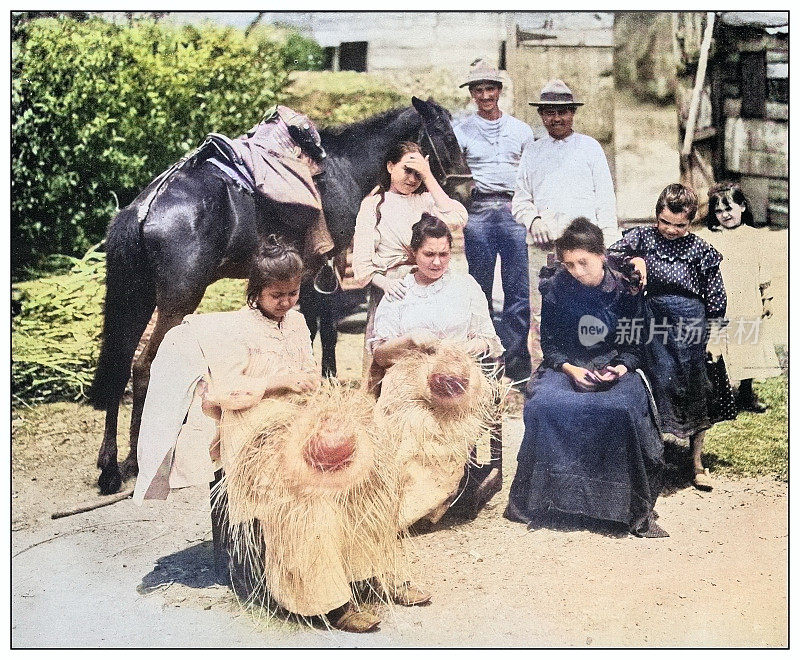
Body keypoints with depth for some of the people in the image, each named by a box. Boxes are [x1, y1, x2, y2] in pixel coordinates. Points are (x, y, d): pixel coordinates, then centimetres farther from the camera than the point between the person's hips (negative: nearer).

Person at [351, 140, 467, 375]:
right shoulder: (373, 204, 8)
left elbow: (456, 219, -9)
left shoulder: (425, 200, 13)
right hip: (389, 291, -2)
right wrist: (384, 282, -17)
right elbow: (362, 262, 1)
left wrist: (428, 178, -4)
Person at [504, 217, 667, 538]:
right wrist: (571, 369, -14)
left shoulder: (626, 291, -2)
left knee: (623, 410, -33)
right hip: (565, 367, 1)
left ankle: (635, 511, -19)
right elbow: (549, 343, 4)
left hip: (614, 370, 0)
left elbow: (634, 345, 6)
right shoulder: (556, 288, -1)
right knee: (544, 406, -32)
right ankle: (529, 498, -16)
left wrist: (621, 368, -14)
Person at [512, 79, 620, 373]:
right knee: (540, 316, -2)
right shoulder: (532, 152, 19)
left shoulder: (590, 147, 12)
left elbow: (605, 200, 8)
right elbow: (520, 199, 20)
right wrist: (532, 220, -4)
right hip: (542, 243, 2)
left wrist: (608, 249, -1)